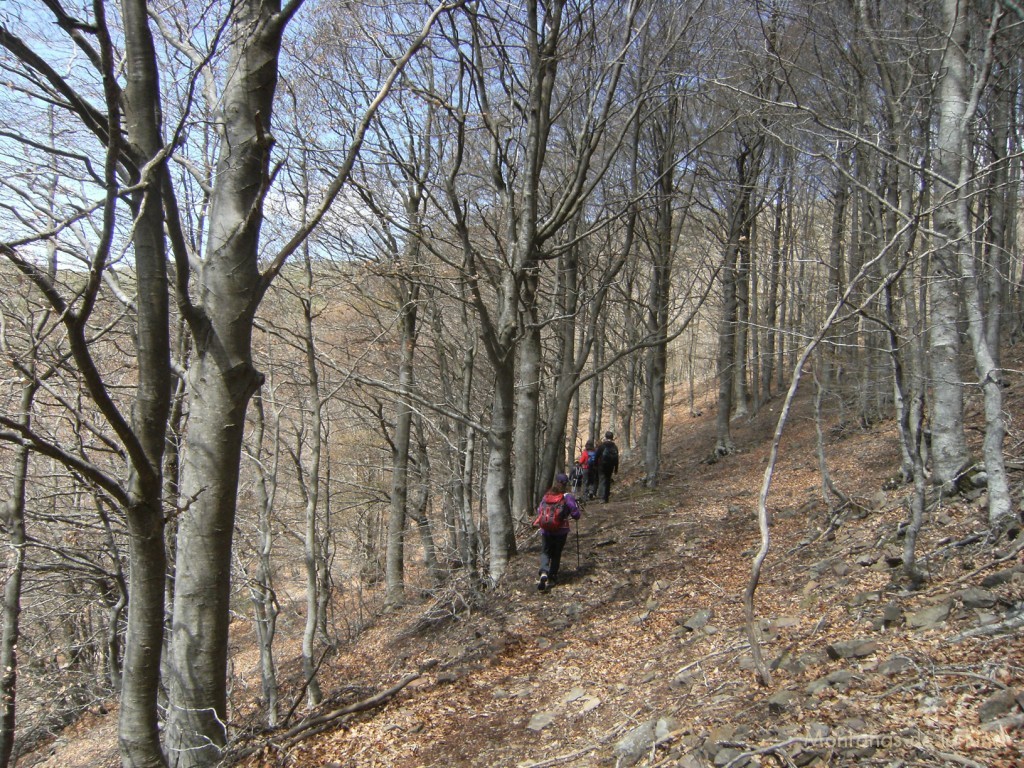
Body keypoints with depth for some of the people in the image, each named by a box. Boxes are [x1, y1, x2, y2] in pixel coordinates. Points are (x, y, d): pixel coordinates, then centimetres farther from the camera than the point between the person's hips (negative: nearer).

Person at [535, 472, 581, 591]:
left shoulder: (547, 495, 0)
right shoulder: (567, 497, -10)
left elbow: (539, 511, 9)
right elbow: (576, 514, -11)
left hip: (546, 529, 2)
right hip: (561, 530, -2)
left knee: (545, 552, 10)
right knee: (556, 554, 13)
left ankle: (544, 572, -15)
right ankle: (551, 578, 16)